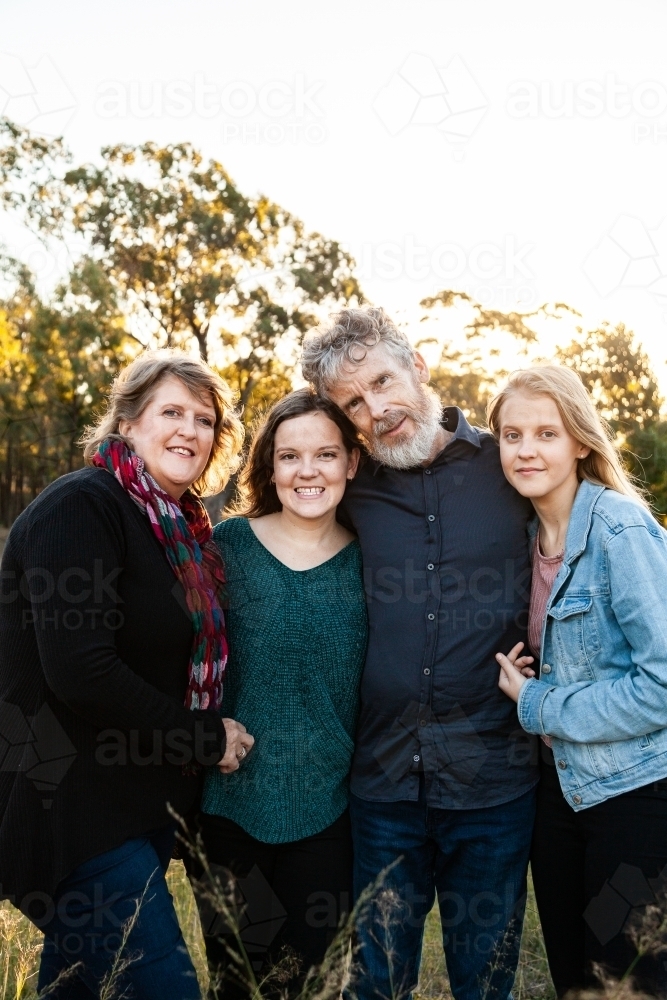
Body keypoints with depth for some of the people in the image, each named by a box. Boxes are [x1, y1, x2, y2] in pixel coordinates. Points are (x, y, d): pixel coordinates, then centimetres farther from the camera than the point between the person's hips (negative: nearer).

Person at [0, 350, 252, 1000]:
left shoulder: (184, 528, 10)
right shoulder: (80, 507, -15)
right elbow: (79, 668, -24)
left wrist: (211, 735, 2)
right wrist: (205, 740, -15)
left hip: (140, 805, 8)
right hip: (67, 806, -8)